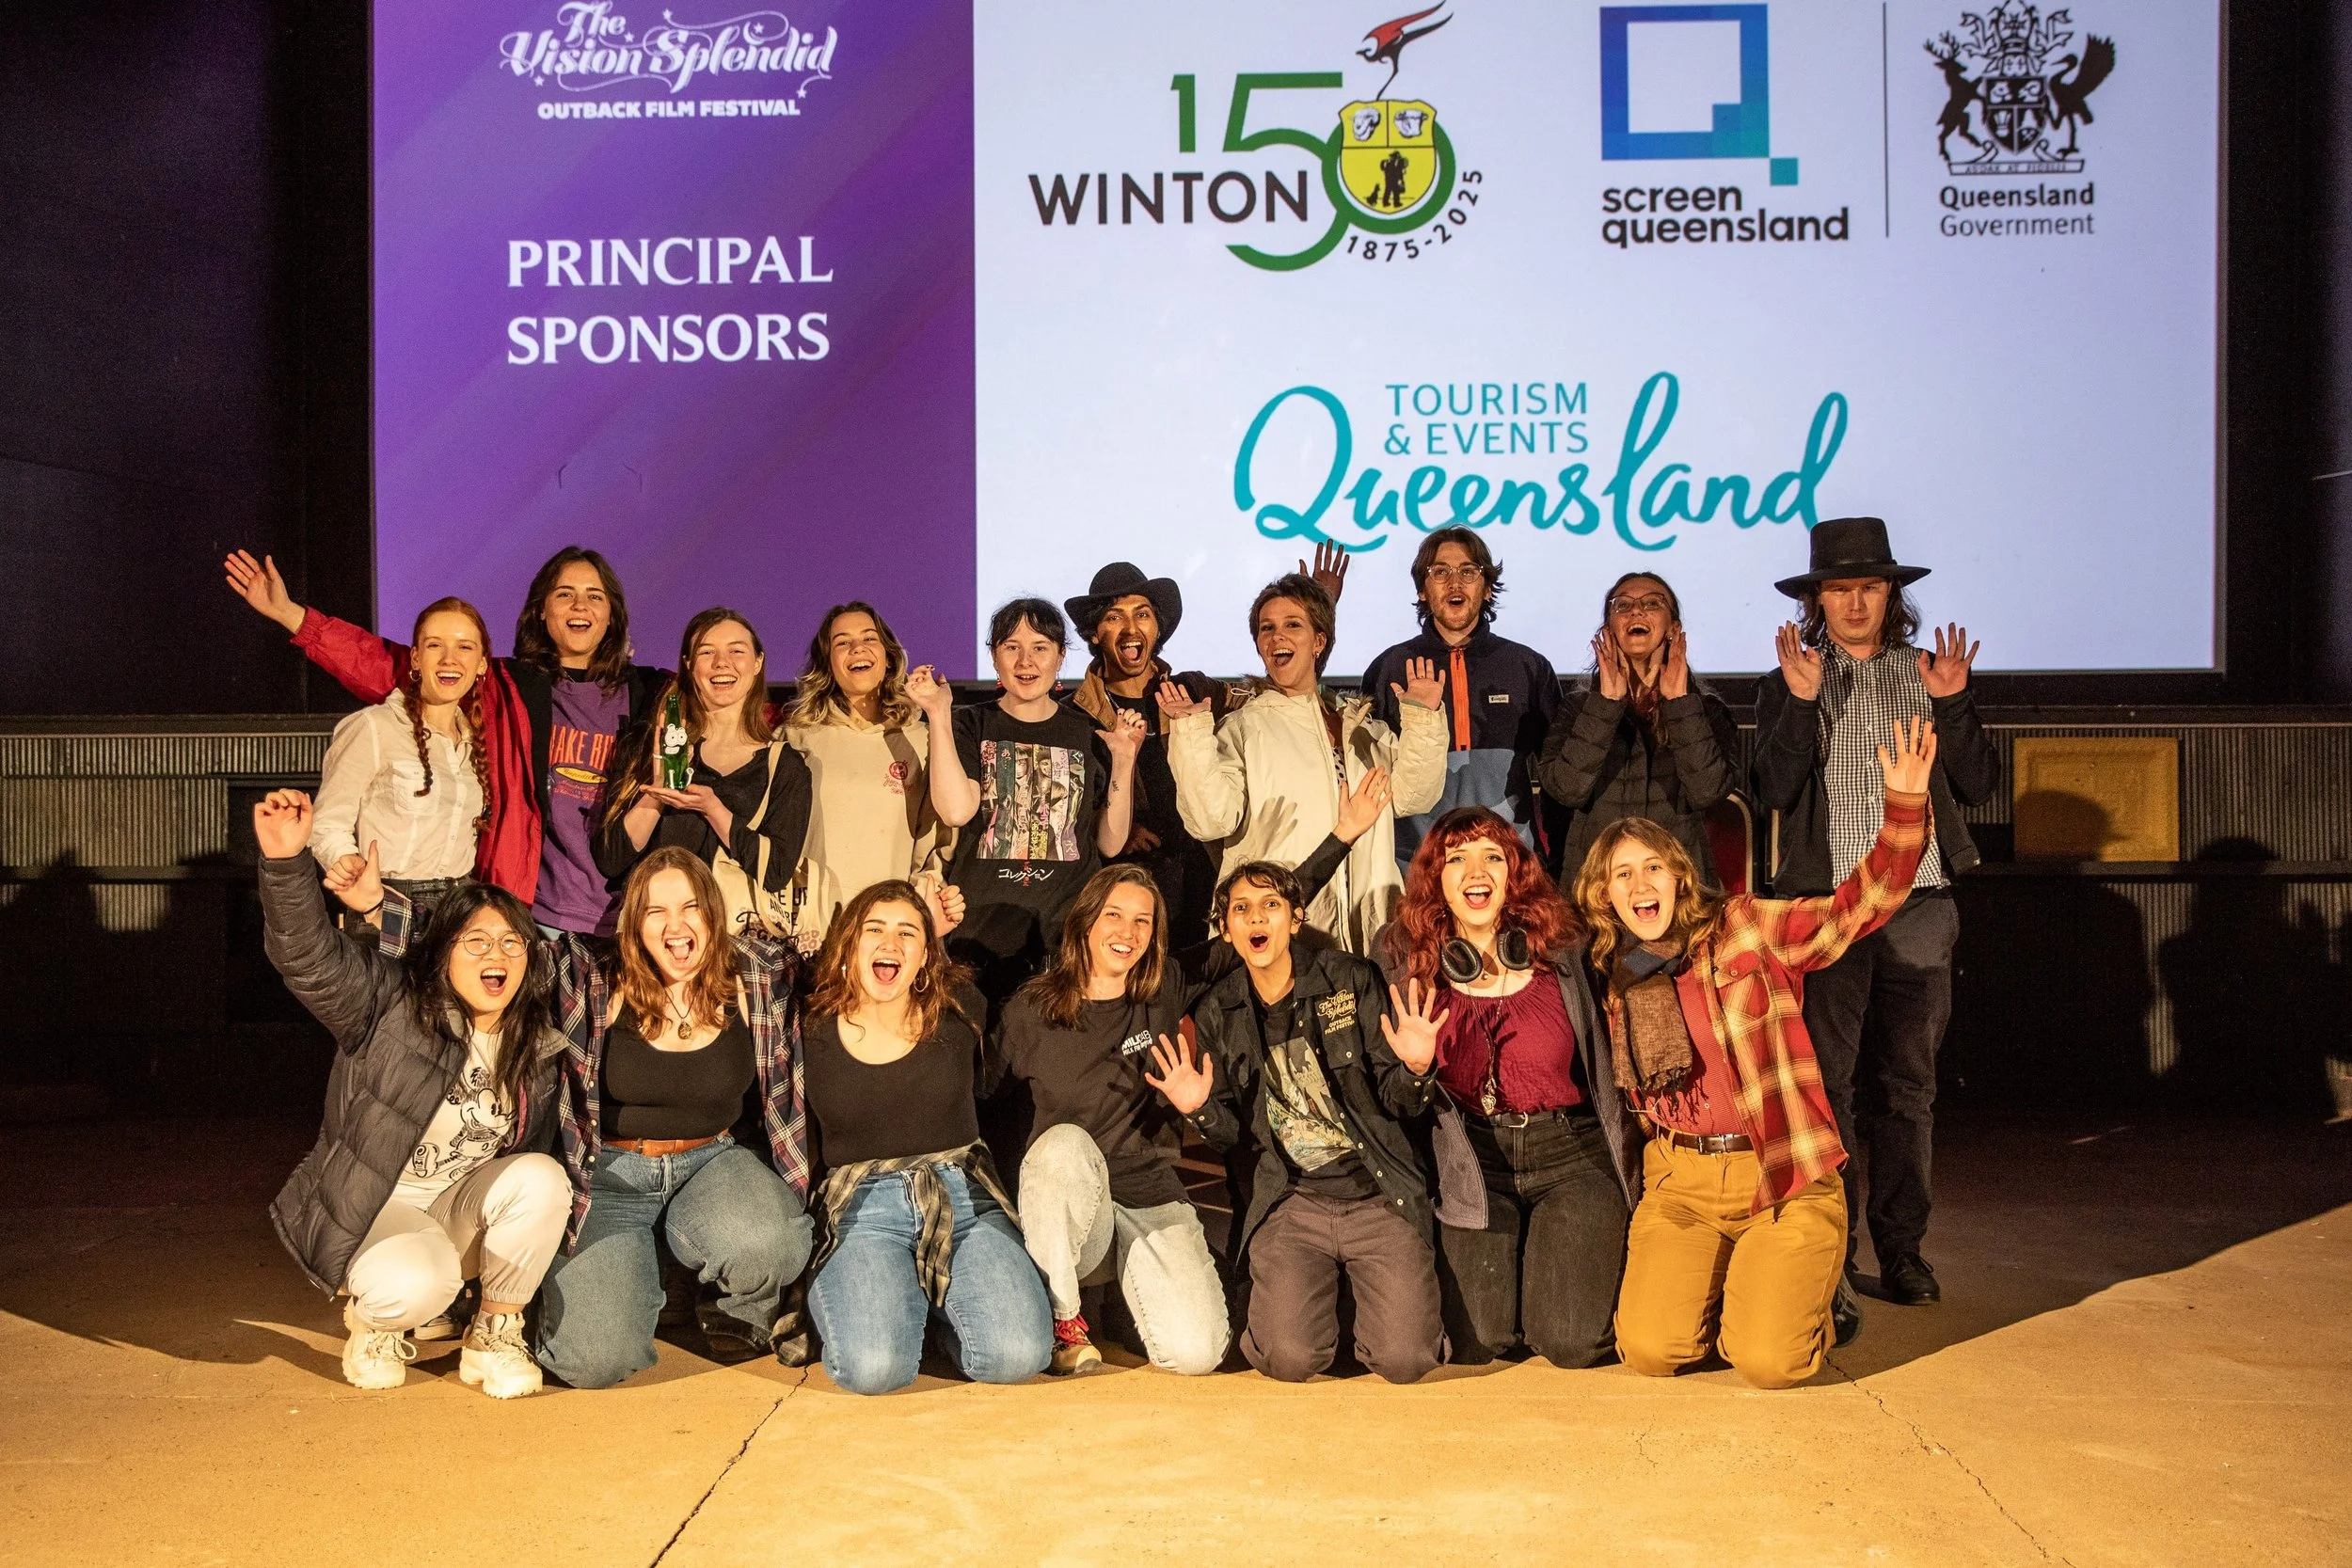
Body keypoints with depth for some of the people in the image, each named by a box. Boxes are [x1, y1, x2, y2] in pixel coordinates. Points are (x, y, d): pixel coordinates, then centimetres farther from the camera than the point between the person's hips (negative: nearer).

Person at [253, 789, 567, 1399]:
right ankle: (376, 1319, 4)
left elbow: (535, 1151, 10)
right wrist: (284, 863, -46)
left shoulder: (536, 1051, 0)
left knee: (541, 1178, -27)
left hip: (464, 1209, 5)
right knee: (412, 1287, -36)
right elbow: (311, 958, -29)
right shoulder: (391, 1004, -13)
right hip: (375, 1212, -4)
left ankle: (495, 1334, -6)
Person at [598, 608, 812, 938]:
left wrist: (711, 808, -9)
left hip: (745, 941, 0)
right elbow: (610, 859, 5)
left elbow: (776, 871, 0)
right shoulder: (648, 746, 11)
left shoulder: (785, 765, 10)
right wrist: (657, 789, -9)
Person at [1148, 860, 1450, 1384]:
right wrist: (1200, 1111, -10)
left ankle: (1367, 1289, 18)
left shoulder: (1351, 980, -1)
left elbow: (1397, 1104, 0)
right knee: (1288, 1358, -19)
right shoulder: (1216, 1015, 5)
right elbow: (1234, 1134, 11)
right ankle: (1314, 1295, 16)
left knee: (1404, 1359, -16)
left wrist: (1415, 1070, -22)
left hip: (1380, 1195, -1)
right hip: (1290, 1201, 1)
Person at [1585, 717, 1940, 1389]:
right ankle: (1713, 1288, 19)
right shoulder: (1610, 980, 9)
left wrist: (1905, 803, -25)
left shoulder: (1748, 928, -3)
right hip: (1681, 1179, 3)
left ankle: (1800, 1293, 18)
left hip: (1784, 1179, -3)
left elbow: (1864, 901, -13)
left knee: (1767, 1362, -17)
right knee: (1649, 1349, -14)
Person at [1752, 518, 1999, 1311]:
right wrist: (1801, 702, -14)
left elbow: (1978, 785, 5)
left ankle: (1902, 1249, 16)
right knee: (1826, 1087, -2)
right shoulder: (1787, 685, 7)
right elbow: (1773, 790, -6)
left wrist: (1952, 704, -8)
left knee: (1908, 1086, 7)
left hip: (1919, 907, 2)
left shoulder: (1929, 675, 13)